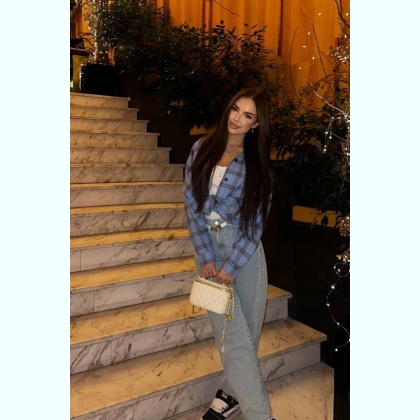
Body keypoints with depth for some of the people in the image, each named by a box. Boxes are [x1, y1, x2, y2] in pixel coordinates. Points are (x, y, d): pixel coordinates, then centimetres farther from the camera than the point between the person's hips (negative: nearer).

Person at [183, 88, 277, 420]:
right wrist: (205, 256, -8)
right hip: (208, 245, 1)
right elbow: (191, 203, -2)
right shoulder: (202, 149, 1)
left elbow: (256, 223, -5)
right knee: (233, 334, -1)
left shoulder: (258, 165, -2)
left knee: (246, 330, 7)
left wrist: (232, 266, -11)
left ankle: (233, 391, 31)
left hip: (244, 251, 0)